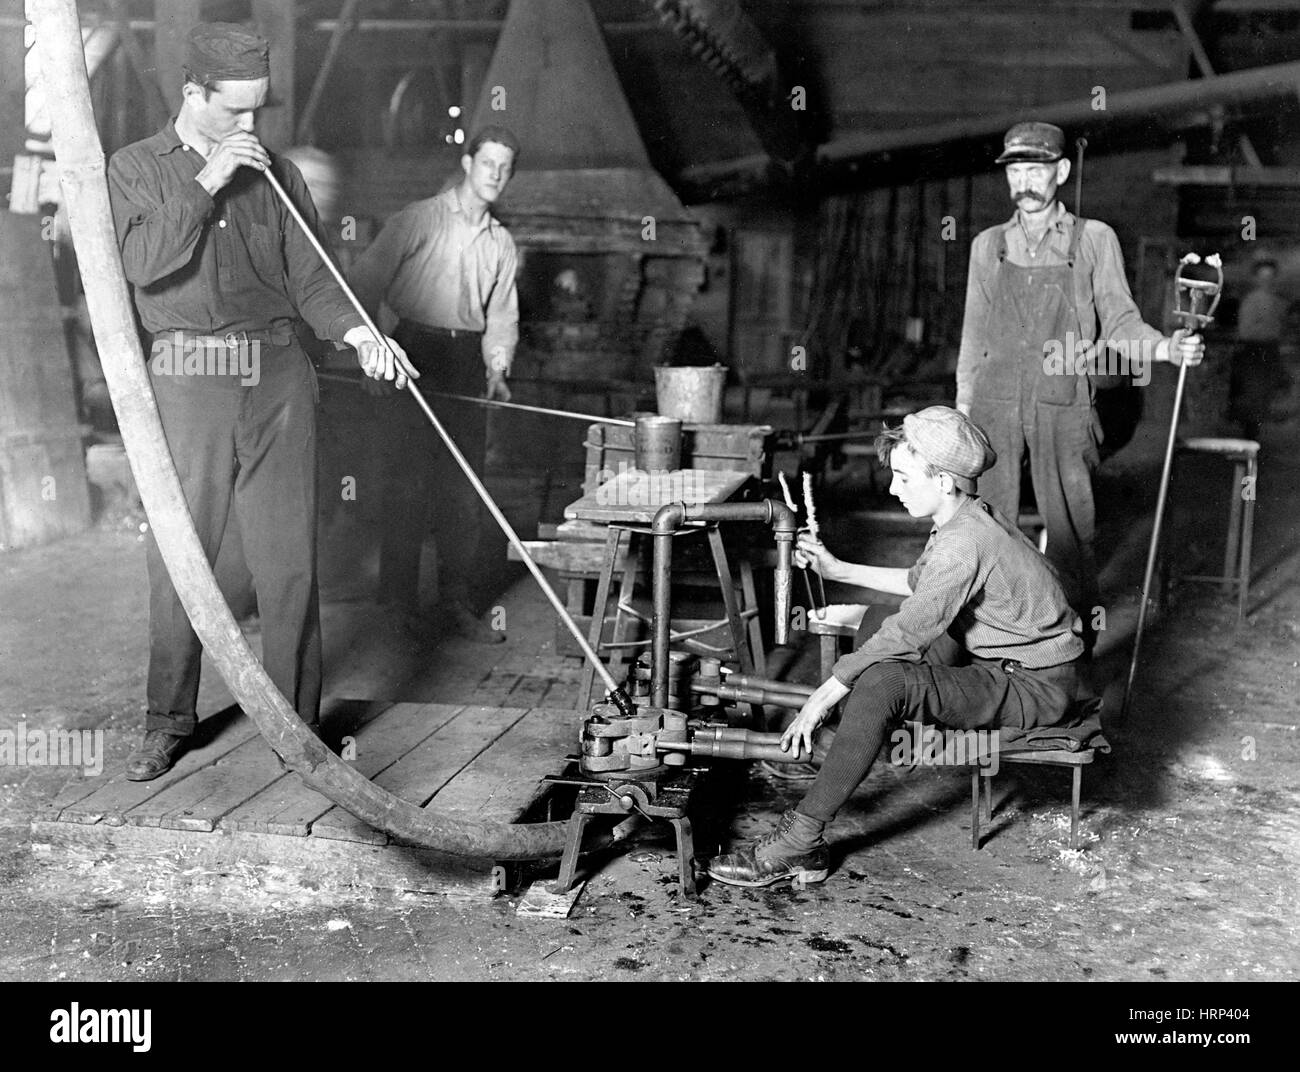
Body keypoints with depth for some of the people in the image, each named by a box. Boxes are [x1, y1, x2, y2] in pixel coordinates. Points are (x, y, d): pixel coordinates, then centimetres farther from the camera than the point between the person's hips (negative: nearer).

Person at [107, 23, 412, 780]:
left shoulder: (277, 175, 12)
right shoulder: (137, 169, 8)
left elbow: (308, 278, 6)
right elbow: (143, 263, -9)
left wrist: (359, 334, -11)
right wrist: (205, 185, -12)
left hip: (279, 377, 1)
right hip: (189, 380, -1)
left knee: (289, 560, 2)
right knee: (177, 558, 2)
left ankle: (296, 723, 12)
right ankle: (170, 721, 18)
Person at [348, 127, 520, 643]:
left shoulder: (501, 243, 16)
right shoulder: (419, 219, 1)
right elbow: (367, 278, -6)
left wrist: (497, 366, -1)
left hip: (468, 361, 5)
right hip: (415, 353, -5)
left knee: (465, 485, 4)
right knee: (409, 479, -6)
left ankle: (458, 601, 12)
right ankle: (397, 600, 3)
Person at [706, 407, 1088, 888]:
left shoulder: (964, 542, -25)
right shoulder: (967, 517, 6)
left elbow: (906, 634, -25)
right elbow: (918, 583, 23)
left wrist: (822, 698, -19)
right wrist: (839, 570, 20)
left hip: (1035, 689, -11)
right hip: (1013, 663, 11)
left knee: (882, 682, -28)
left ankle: (799, 841, -23)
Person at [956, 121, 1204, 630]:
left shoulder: (1094, 239, 6)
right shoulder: (988, 245, 13)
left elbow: (1118, 320, 4)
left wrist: (1164, 347, -15)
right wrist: (963, 406, 13)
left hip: (1063, 403, -2)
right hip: (995, 401, 2)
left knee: (1069, 531, -1)